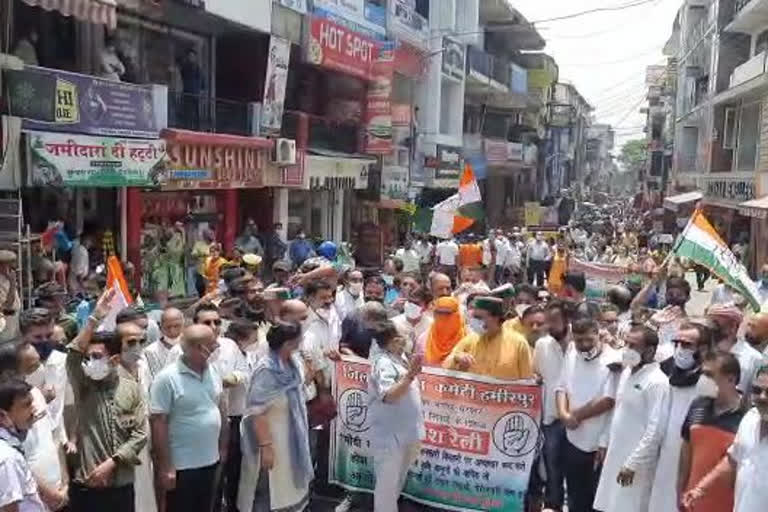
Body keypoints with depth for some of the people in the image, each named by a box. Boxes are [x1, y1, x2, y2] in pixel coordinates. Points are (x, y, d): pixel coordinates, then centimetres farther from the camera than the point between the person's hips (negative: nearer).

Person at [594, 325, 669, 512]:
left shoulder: (657, 382, -17)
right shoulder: (626, 373, 9)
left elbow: (655, 430, -20)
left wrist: (632, 464, -20)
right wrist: (605, 442, 17)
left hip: (636, 464, -8)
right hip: (615, 456, 8)